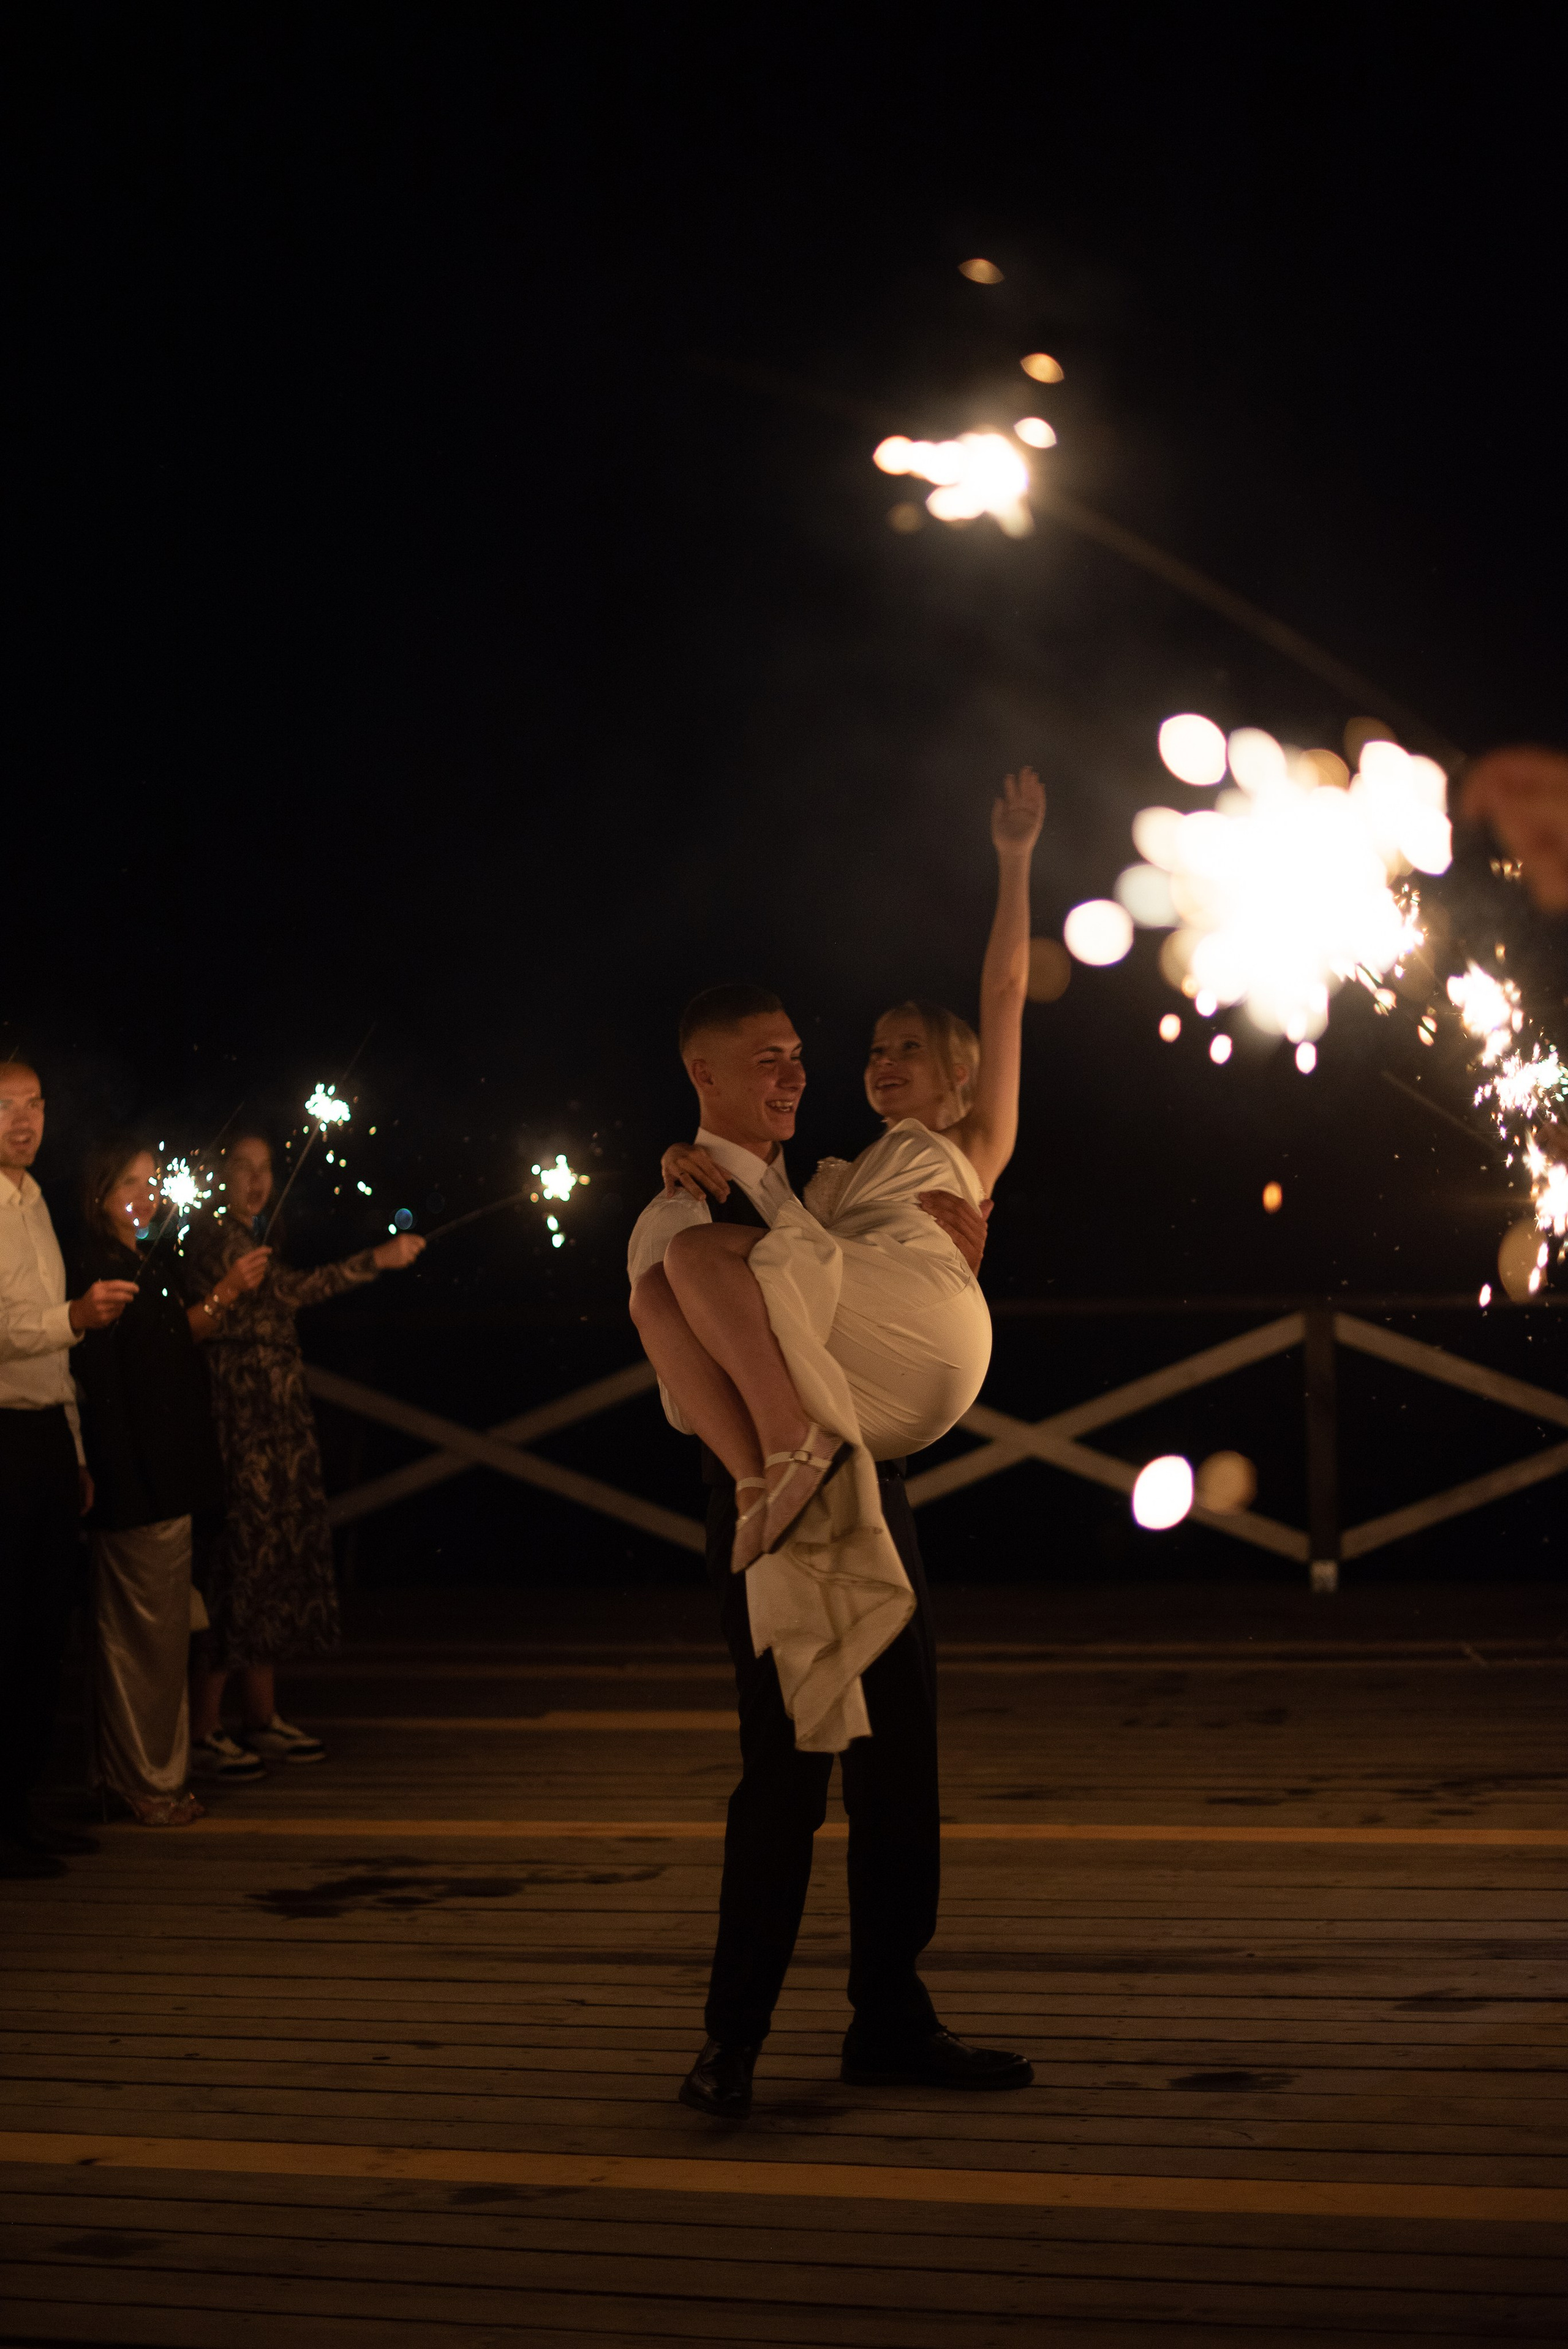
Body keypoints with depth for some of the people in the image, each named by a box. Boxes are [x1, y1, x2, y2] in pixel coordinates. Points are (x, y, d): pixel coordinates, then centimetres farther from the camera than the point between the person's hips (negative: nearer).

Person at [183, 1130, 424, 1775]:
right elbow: (287, 1290, -26)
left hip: (278, 1423, 10)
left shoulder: (252, 1236, 18)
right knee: (239, 1559, -9)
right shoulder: (214, 1236, -13)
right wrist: (376, 1260, -34)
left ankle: (263, 1721, 20)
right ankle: (202, 1732, -3)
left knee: (279, 1559, 12)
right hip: (240, 1424, -10)